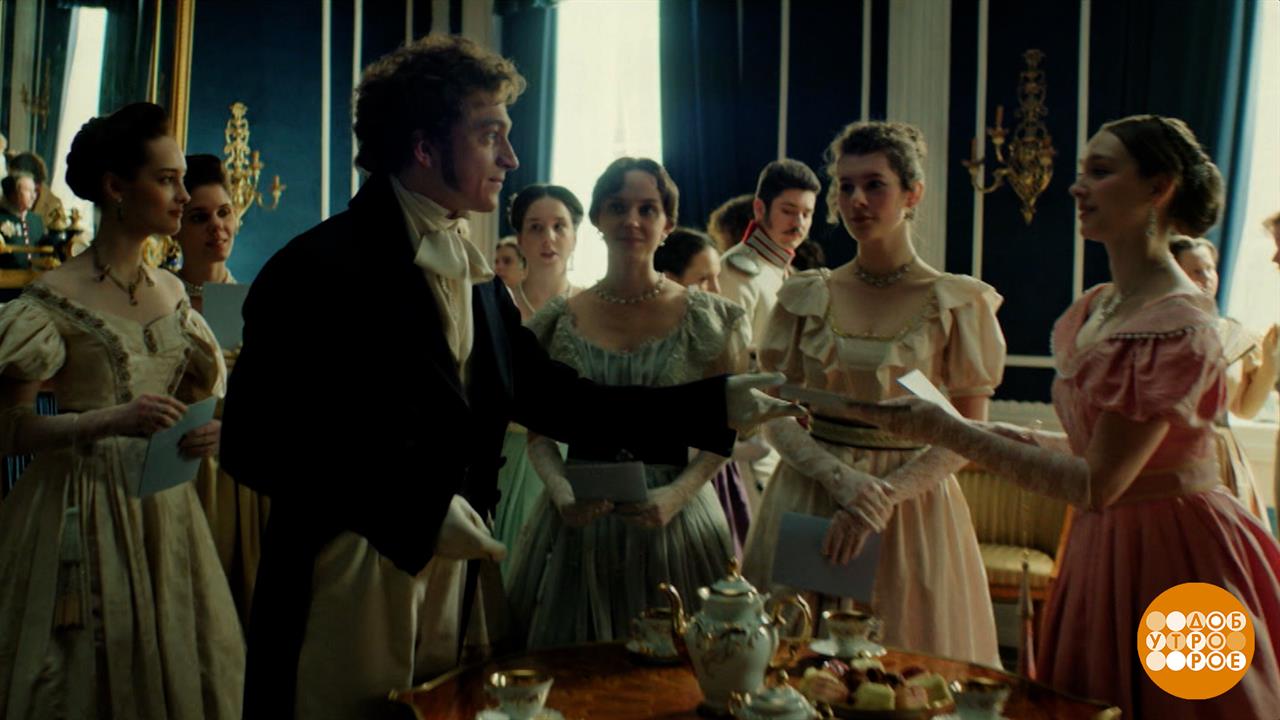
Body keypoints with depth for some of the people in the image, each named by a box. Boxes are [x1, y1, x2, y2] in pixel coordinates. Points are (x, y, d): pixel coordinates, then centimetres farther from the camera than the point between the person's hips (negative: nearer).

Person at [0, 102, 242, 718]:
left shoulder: (172, 292, 6)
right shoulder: (54, 298, -11)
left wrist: (207, 433, -5)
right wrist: (107, 420, -27)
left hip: (166, 508, 5)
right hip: (87, 510, -5)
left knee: (175, 667, 13)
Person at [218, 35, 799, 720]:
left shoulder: (474, 275, 9)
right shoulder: (320, 268, -14)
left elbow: (554, 399, 8)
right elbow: (254, 441, -17)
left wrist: (716, 405, 2)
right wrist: (417, 512, -21)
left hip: (453, 589, 7)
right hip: (345, 597, -6)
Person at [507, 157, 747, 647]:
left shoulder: (705, 318, -1)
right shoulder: (560, 322, 3)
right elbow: (538, 431, 7)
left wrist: (676, 494, -14)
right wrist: (561, 492, -10)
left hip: (673, 513, -1)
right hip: (579, 518, 1)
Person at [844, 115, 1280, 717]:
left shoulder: (1178, 325, -20)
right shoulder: (1090, 311, 6)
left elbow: (1097, 482, -22)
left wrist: (950, 432, -22)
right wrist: (968, 428, 3)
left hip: (1174, 553, -8)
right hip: (1102, 548, 8)